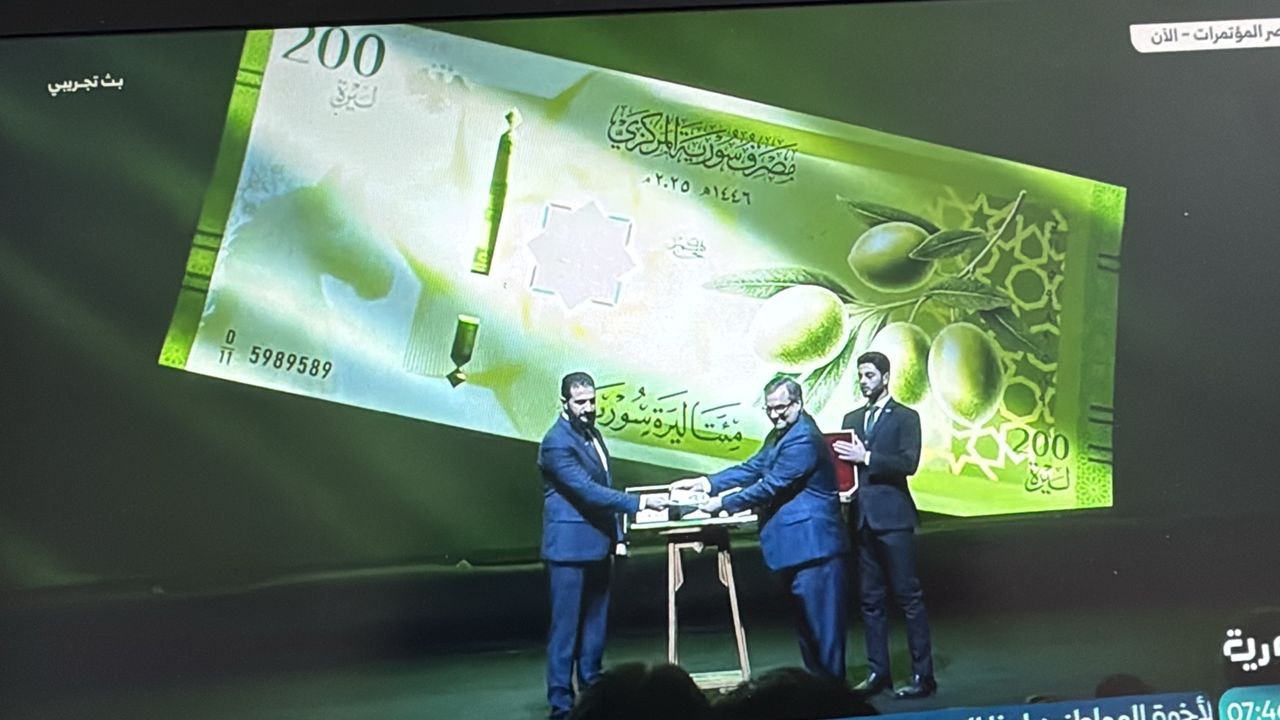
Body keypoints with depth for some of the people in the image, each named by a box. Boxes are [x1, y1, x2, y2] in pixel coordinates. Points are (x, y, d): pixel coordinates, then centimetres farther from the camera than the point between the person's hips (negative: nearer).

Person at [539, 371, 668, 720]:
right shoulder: (557, 444, -16)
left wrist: (616, 534, 16)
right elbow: (587, 491, -23)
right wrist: (640, 502, -26)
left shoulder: (592, 434, 12)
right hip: (570, 546, -9)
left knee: (595, 623, 13)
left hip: (598, 545, 9)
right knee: (565, 626, -3)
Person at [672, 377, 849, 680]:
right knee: (804, 615, 16)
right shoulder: (779, 435, 14)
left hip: (813, 542, -11)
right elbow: (754, 468, 14)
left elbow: (772, 486, -20)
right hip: (797, 542, 11)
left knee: (820, 618, -4)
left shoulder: (803, 438, -19)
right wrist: (707, 483, 3)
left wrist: (723, 503, -13)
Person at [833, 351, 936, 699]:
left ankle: (923, 675, 3)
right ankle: (878, 673, 17)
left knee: (909, 596, -3)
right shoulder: (851, 419, 17)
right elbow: (846, 462, 14)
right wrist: (843, 459, -8)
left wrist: (866, 458, -17)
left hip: (893, 516, -6)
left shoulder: (905, 417, 0)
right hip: (862, 517, 6)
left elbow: (908, 462, -13)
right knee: (870, 599, 9)